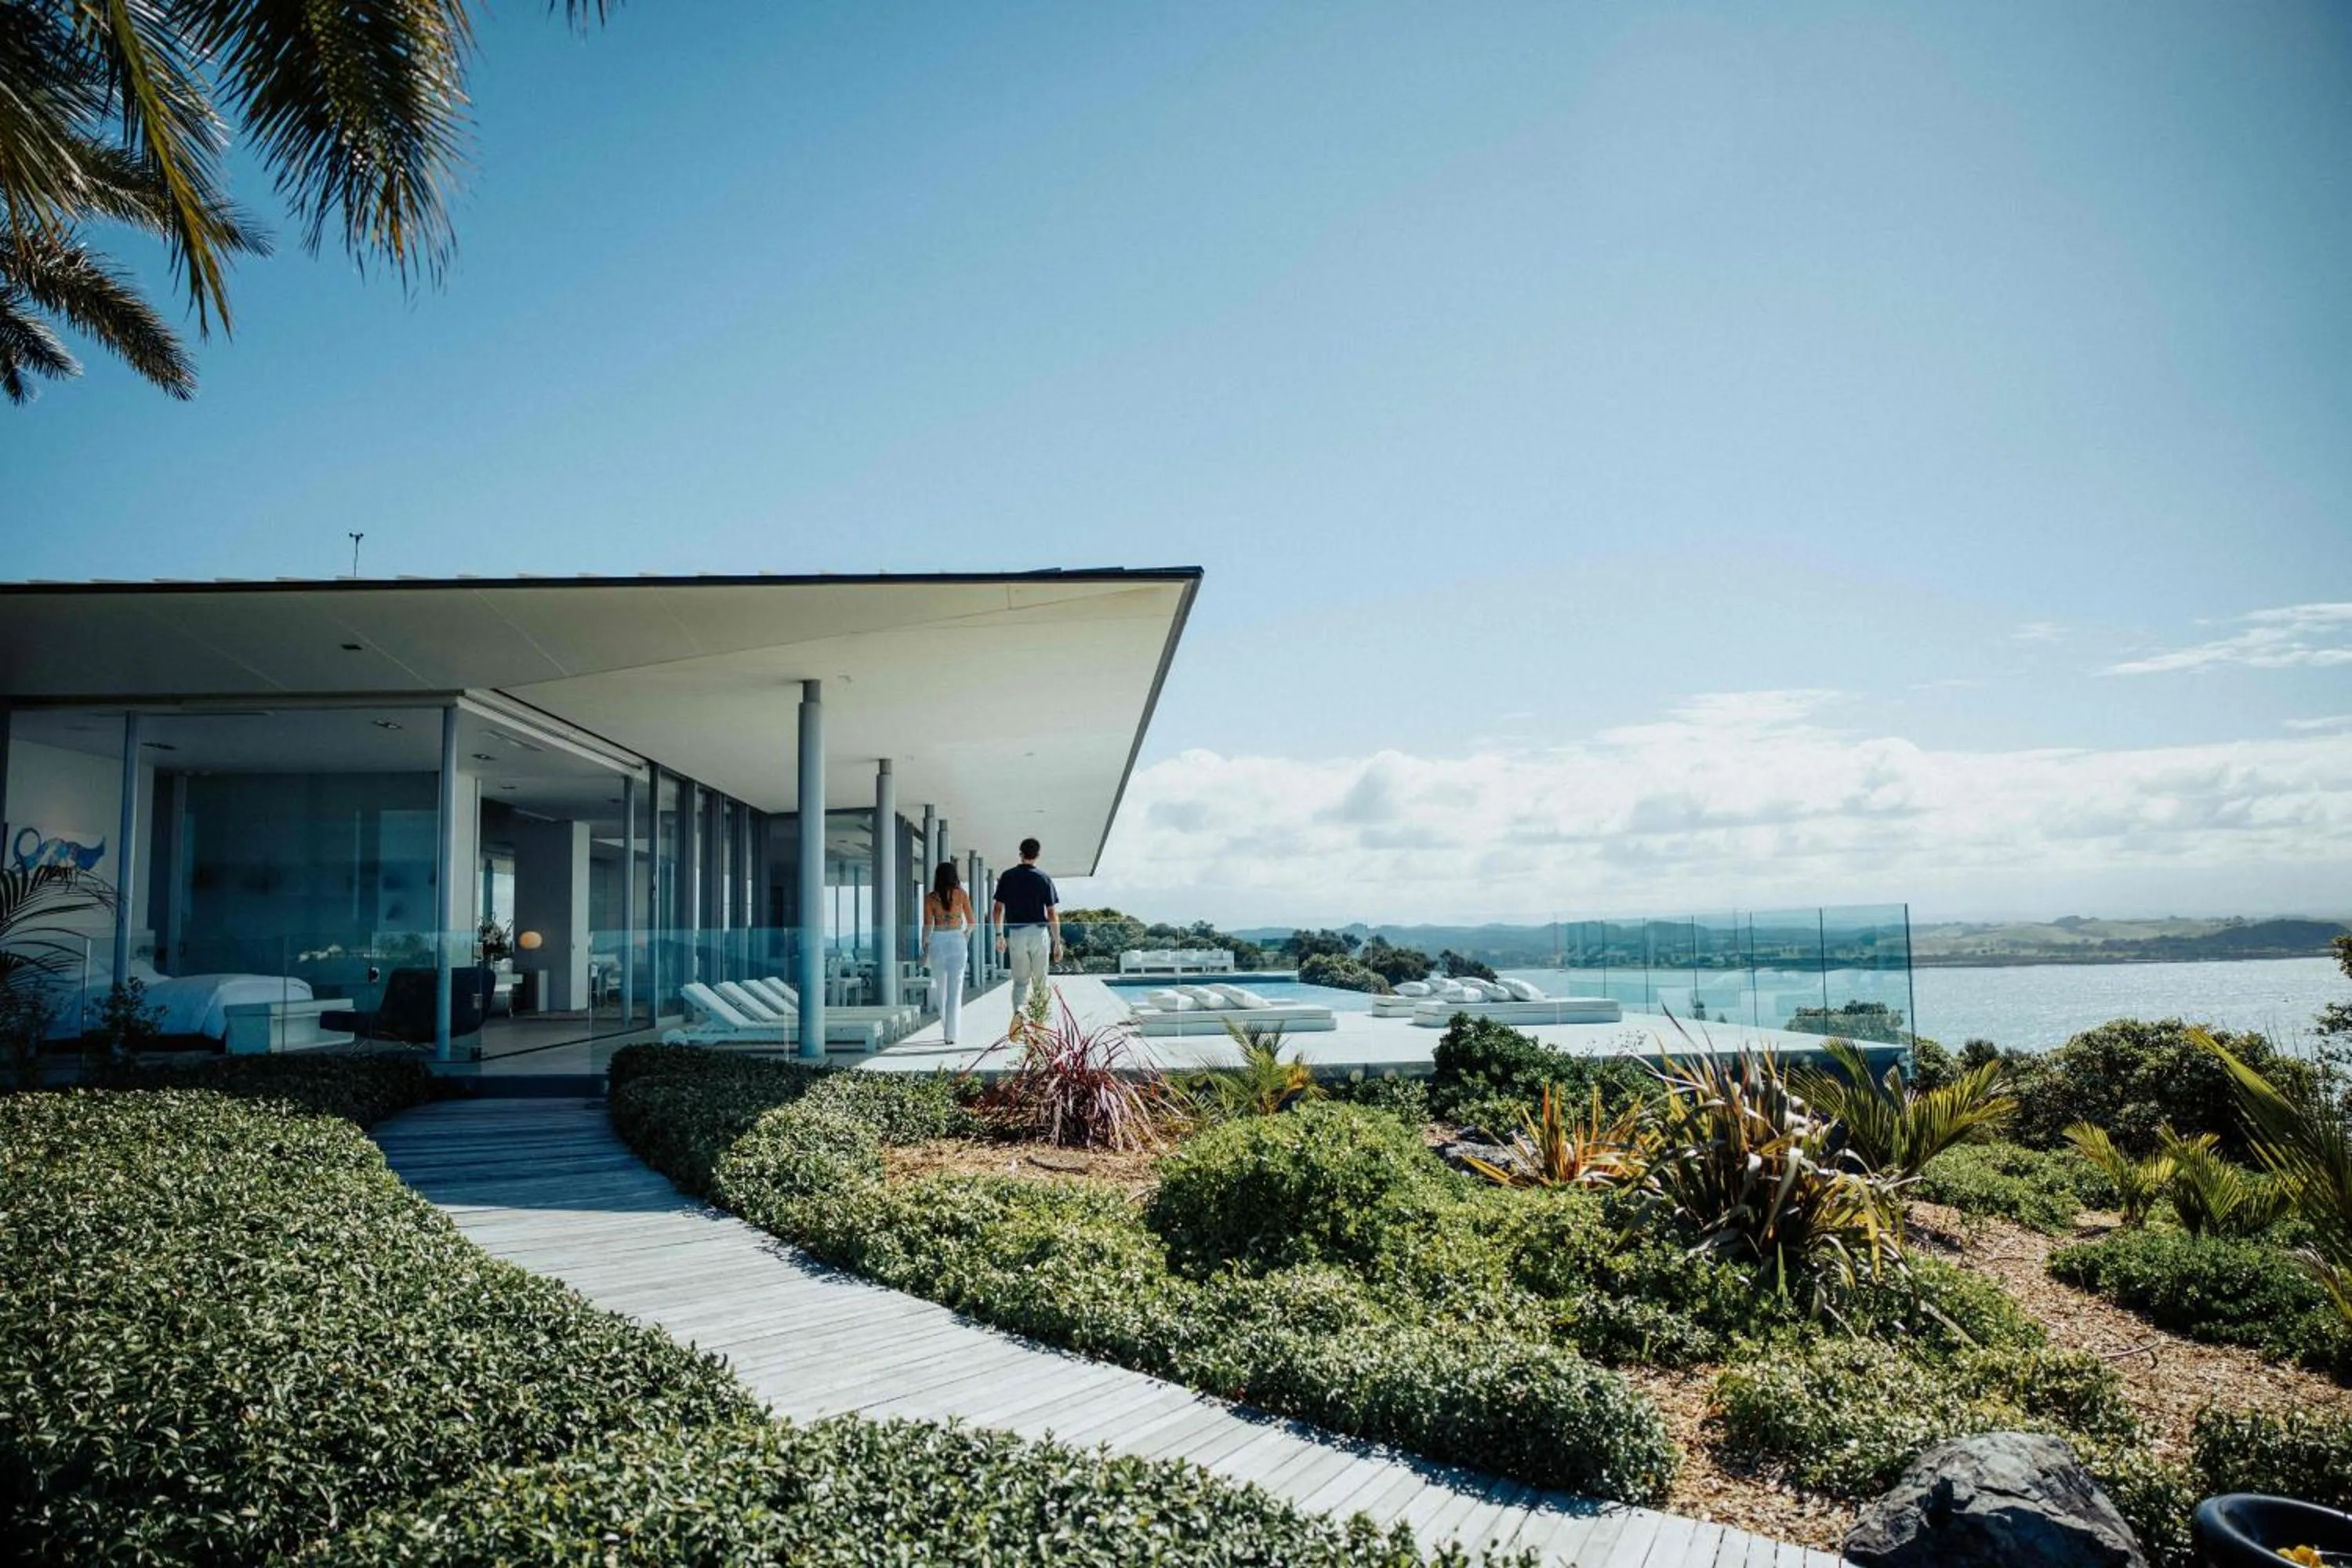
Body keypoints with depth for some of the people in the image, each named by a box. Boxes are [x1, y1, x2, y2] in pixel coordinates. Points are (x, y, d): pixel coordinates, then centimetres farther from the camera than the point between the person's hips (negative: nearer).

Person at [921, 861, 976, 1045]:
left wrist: (925, 947, 7)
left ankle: (947, 1030, 25)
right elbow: (971, 922, 5)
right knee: (955, 989, -1)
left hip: (937, 941, 1)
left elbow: (927, 925, -3)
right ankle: (951, 1033, -8)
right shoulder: (961, 895, 0)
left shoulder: (930, 897, 0)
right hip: (957, 941, -1)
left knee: (941, 989, 16)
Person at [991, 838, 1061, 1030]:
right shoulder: (1044, 879, 0)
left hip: (1016, 934, 1)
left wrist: (999, 936, 13)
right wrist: (1057, 943, 3)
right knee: (1040, 981, 11)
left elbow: (998, 910, 3)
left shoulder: (1008, 877, 4)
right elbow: (1052, 914, -2)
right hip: (1040, 933, -1)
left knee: (1020, 981, 5)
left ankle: (1019, 1009, -23)